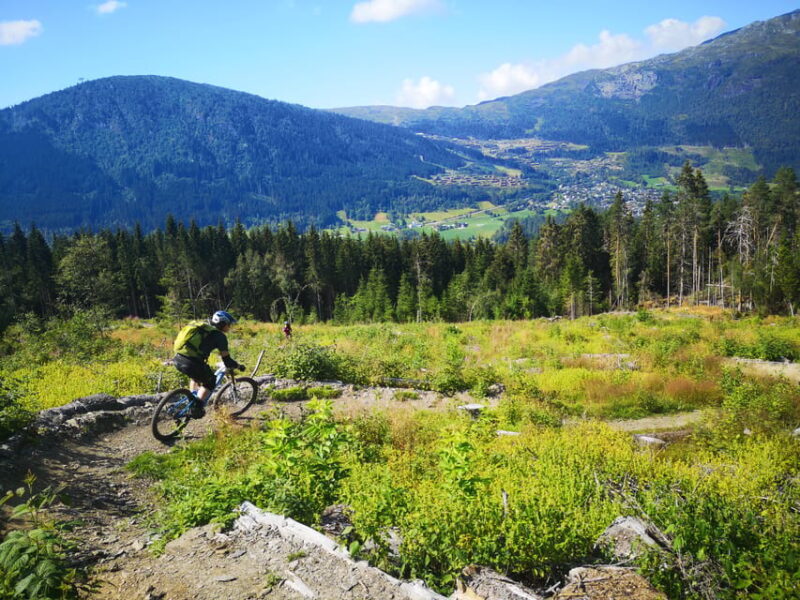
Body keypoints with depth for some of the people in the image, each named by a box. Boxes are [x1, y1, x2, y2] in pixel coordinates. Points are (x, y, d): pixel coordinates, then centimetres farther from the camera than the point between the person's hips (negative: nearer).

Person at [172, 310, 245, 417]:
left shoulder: (202, 326, 23)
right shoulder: (219, 335, 1)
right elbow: (227, 361, -1)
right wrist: (238, 366, 17)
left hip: (178, 359, 8)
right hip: (191, 363, -8)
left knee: (197, 375, 35)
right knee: (210, 381, 17)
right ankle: (197, 408, 10)